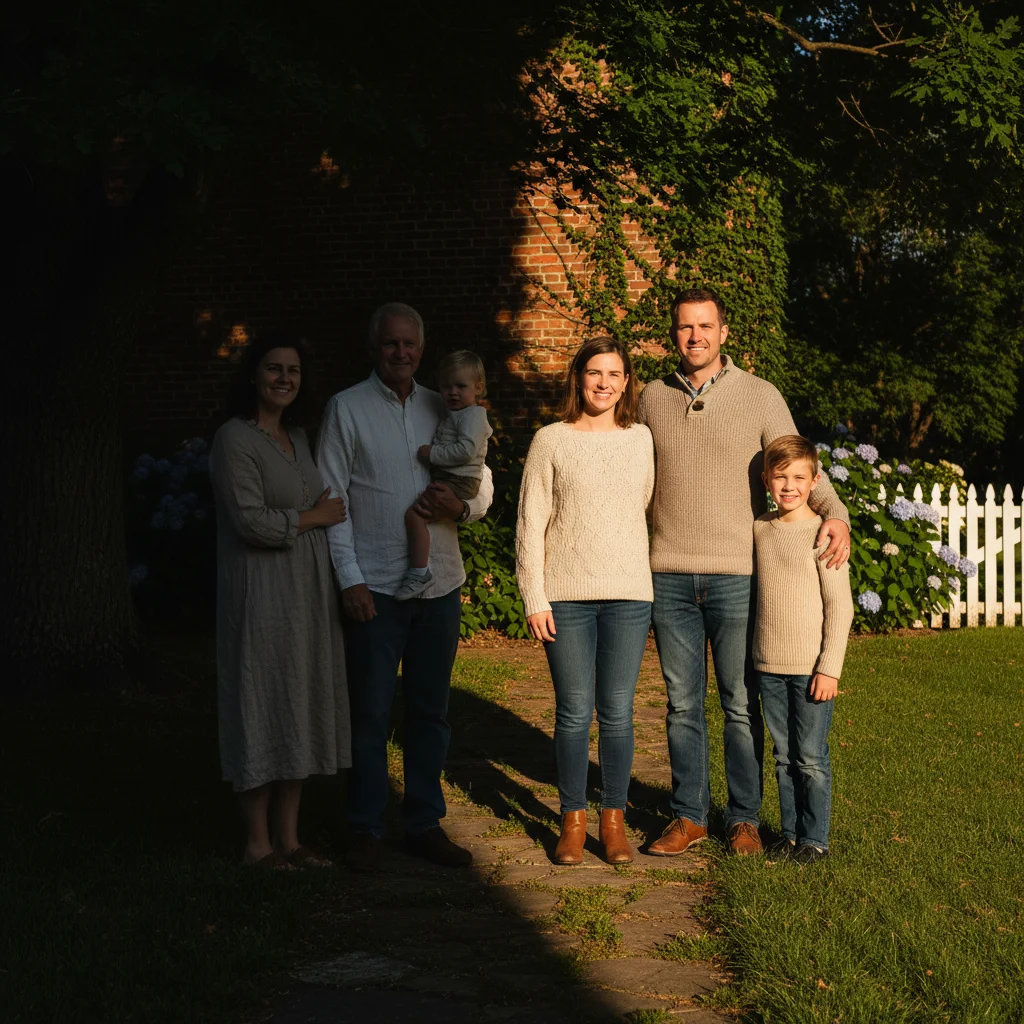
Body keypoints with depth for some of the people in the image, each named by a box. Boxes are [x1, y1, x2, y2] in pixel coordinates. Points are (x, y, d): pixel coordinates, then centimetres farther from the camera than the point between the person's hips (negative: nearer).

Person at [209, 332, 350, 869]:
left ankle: (288, 837, 19)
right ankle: (258, 842, 9)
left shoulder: (297, 436, 14)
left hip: (307, 591, 8)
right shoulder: (236, 439, -11)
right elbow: (253, 522, -19)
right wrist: (315, 516, -8)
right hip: (262, 596, -8)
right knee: (263, 710, -1)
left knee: (299, 712, 10)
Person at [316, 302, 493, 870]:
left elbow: (482, 485, 15)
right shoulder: (347, 409, 1)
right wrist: (349, 578, -10)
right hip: (374, 585, -4)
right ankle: (365, 829, 11)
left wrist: (460, 505, -9)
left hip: (439, 583, 4)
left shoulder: (444, 409, 12)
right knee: (371, 712, 0)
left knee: (429, 710, 9)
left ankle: (424, 824, 20)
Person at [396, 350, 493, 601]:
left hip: (458, 483, -11)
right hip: (444, 479, 11)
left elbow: (466, 450, -23)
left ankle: (419, 572, -27)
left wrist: (432, 454, -18)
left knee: (414, 514, -25)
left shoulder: (473, 415, -10)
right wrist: (431, 453, 16)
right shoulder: (452, 416, 22)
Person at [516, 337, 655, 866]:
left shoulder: (640, 439, 9)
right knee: (574, 712, 2)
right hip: (566, 596, -2)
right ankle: (572, 821, 15)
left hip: (629, 594, 2)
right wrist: (534, 598, -5)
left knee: (617, 712, 3)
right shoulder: (551, 440, 2)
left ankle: (613, 821, 15)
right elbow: (530, 523, 1)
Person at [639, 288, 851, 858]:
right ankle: (689, 816, 19)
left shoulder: (760, 397, 1)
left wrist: (835, 514, -18)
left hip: (737, 575, -2)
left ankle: (745, 818, 16)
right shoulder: (653, 399, 9)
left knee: (741, 705, 3)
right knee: (682, 704, 8)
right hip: (669, 576, 2)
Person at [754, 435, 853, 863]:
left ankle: (814, 838, 12)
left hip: (811, 668, -5)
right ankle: (791, 834, 21)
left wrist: (829, 668, -14)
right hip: (770, 667, 5)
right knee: (784, 757, 11)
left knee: (811, 758, 1)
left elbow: (840, 607, -9)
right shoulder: (760, 529, 7)